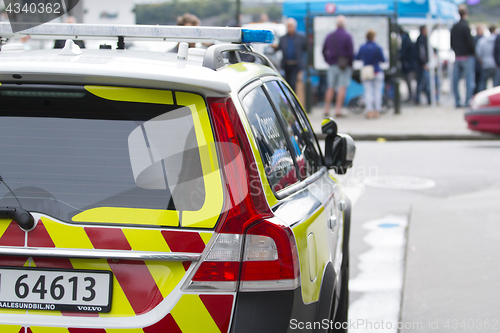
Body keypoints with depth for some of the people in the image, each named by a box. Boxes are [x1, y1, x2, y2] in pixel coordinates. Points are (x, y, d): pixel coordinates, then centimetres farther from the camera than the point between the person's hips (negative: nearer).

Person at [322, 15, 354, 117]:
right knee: (342, 88, -4)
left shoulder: (329, 36, 7)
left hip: (333, 65, 4)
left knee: (331, 88, 10)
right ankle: (338, 110, -10)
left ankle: (326, 109, 9)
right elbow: (351, 52, -10)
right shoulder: (347, 36, -7)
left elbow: (324, 51, 12)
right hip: (344, 66, -4)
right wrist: (350, 65, 0)